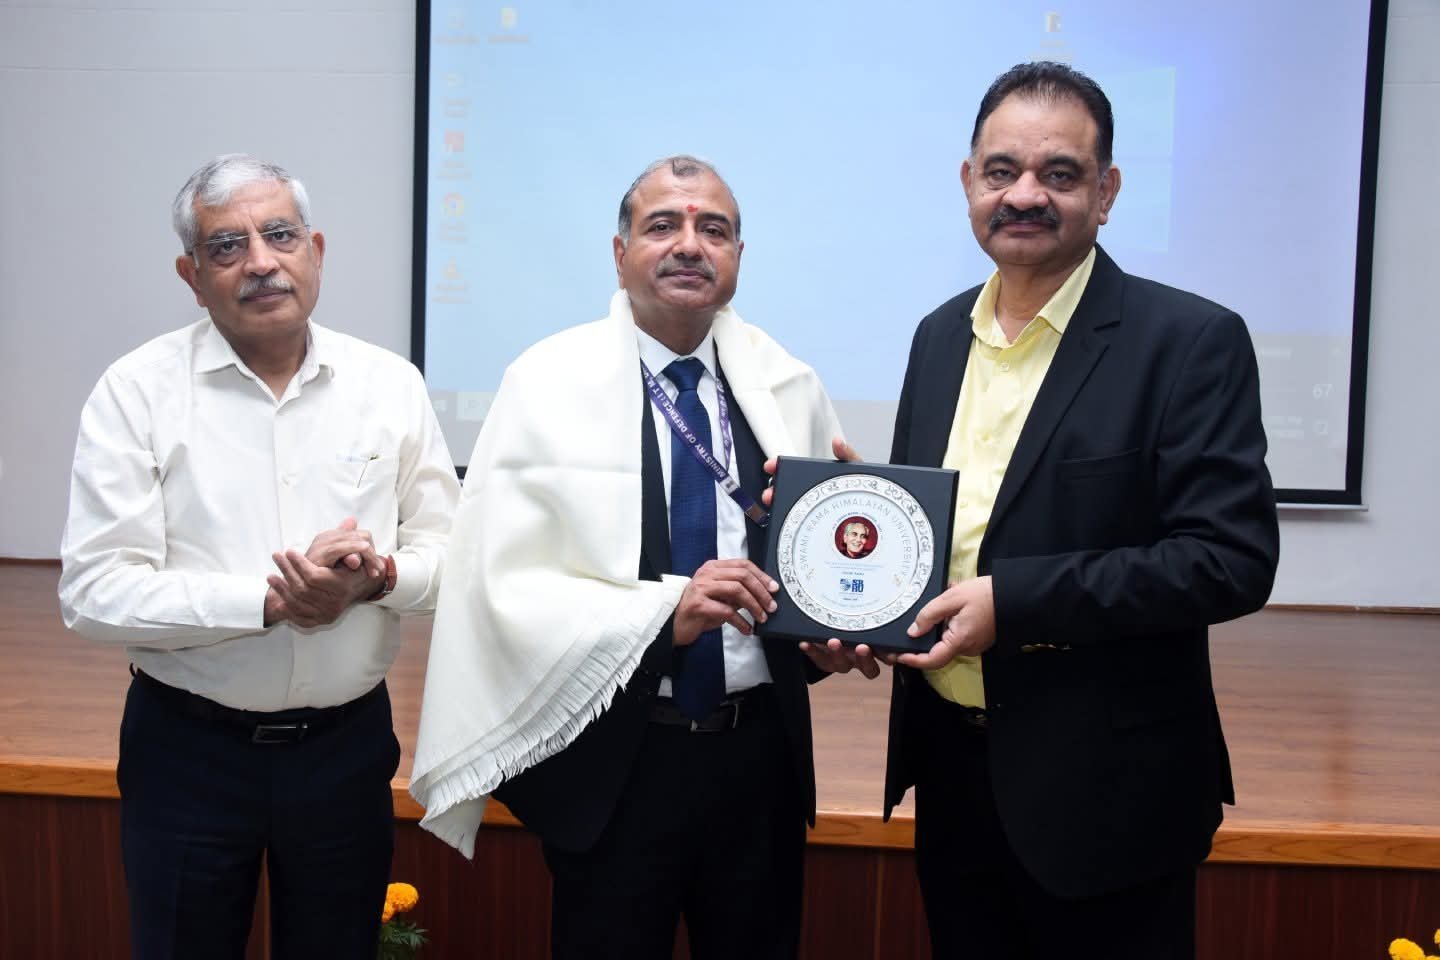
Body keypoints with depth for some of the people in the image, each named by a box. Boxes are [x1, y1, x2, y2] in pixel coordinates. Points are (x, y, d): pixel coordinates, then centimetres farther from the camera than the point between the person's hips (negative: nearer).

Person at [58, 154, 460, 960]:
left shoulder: (390, 384, -1)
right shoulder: (137, 391, -8)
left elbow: (448, 551, 2)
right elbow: (96, 593, -13)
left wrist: (377, 576, -19)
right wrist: (272, 598, -22)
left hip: (349, 743, 2)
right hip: (188, 749, -2)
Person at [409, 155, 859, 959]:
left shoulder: (790, 388, 3)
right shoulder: (549, 383, -7)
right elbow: (506, 583, -13)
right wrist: (665, 610, -25)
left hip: (760, 748, 3)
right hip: (612, 757, -3)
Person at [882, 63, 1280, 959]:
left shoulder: (1192, 340, -12)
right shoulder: (940, 335, 7)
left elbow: (1234, 558, -18)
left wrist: (1014, 600, -23)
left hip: (1103, 788, -5)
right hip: (952, 769, 6)